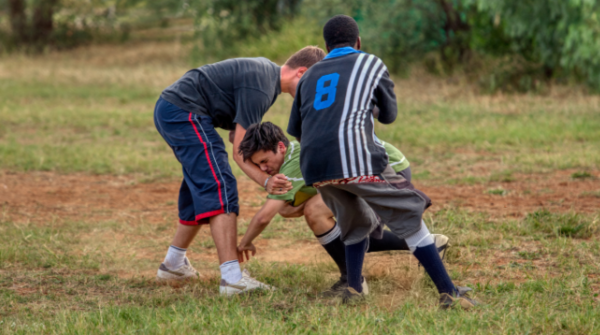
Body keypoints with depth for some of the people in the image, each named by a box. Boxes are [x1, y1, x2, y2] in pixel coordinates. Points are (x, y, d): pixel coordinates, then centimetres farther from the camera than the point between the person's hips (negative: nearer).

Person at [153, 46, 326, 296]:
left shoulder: (266, 71, 12)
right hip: (184, 113, -11)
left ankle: (173, 265, 34)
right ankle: (232, 278, -25)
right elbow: (239, 151, -18)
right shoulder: (259, 88, -20)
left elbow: (237, 136, 12)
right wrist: (266, 182, -28)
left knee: (200, 189, 20)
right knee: (220, 189, -17)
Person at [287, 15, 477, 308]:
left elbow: (295, 130, 29)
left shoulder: (310, 75, 25)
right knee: (409, 215, 3)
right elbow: (388, 116, 25)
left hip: (314, 168, 5)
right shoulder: (371, 64, 15)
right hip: (355, 160, -4)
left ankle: (353, 289, 13)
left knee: (356, 223, 26)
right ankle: (448, 292, -4)